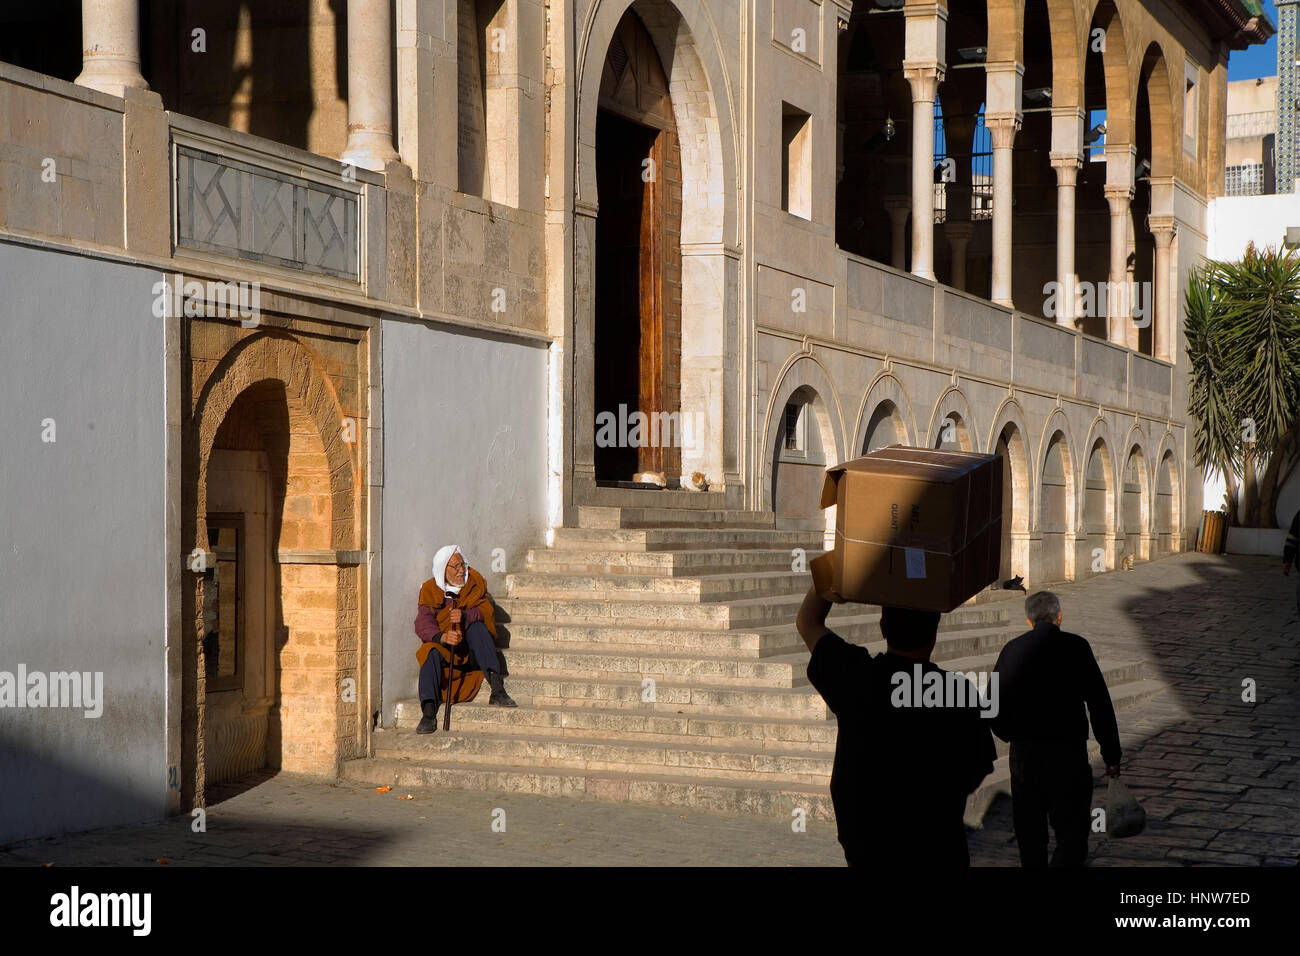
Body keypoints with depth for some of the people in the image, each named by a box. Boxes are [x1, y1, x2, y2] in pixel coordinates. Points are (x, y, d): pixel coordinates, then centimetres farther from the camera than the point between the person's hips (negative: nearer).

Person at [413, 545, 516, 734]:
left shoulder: (475, 582, 7)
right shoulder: (430, 590, 4)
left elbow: (485, 610, -10)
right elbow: (423, 623, -11)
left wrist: (465, 616, -33)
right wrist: (441, 636, -34)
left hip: (473, 650, 0)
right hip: (442, 644, 0)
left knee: (477, 627, -29)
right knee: (431, 653, -32)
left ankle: (497, 689, -44)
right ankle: (428, 712, -46)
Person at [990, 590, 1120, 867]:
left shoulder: (1011, 649, 5)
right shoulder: (1075, 647, -4)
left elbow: (993, 708, 7)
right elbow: (1100, 705, -5)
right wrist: (1111, 756, 0)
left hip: (1022, 753, 4)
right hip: (1067, 751, -4)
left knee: (1030, 834, 16)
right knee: (1072, 833, 0)